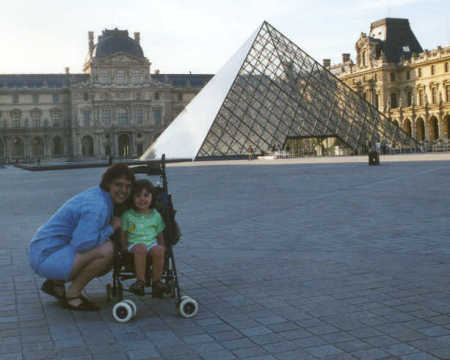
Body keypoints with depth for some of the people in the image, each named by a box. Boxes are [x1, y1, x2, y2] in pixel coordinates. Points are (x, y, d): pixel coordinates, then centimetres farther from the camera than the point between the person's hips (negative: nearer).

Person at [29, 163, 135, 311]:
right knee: (107, 250, -26)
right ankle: (72, 295, -9)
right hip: (48, 256, -10)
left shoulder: (97, 194, 7)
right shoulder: (98, 206, -23)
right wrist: (111, 228, -18)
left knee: (108, 264, 15)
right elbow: (82, 243, -32)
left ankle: (56, 283, 19)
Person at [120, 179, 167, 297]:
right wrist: (125, 247, -5)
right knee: (141, 248, -38)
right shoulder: (127, 215, 9)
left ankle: (156, 282, -24)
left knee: (158, 250, -35)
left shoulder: (156, 215, 14)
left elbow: (160, 234, 17)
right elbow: (123, 234, 9)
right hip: (134, 244, -1)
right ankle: (140, 281, -33)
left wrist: (162, 247, 1)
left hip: (152, 244, 2)